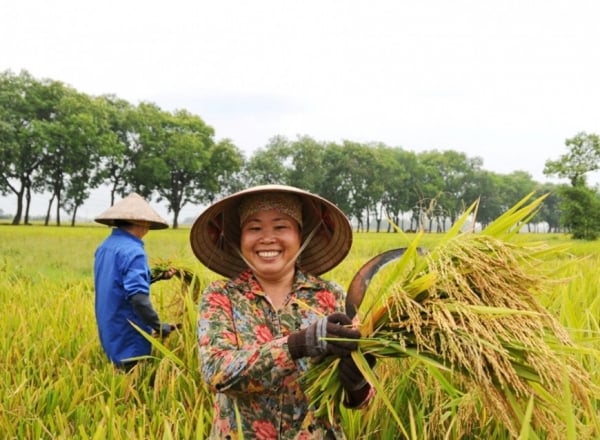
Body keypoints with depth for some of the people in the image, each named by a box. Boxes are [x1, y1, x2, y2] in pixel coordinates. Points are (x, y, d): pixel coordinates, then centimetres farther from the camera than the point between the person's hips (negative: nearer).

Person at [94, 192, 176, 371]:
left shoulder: (104, 247, 8)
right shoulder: (133, 251, -20)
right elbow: (138, 296, -28)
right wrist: (158, 326, -18)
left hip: (110, 333, 9)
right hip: (129, 337, -9)